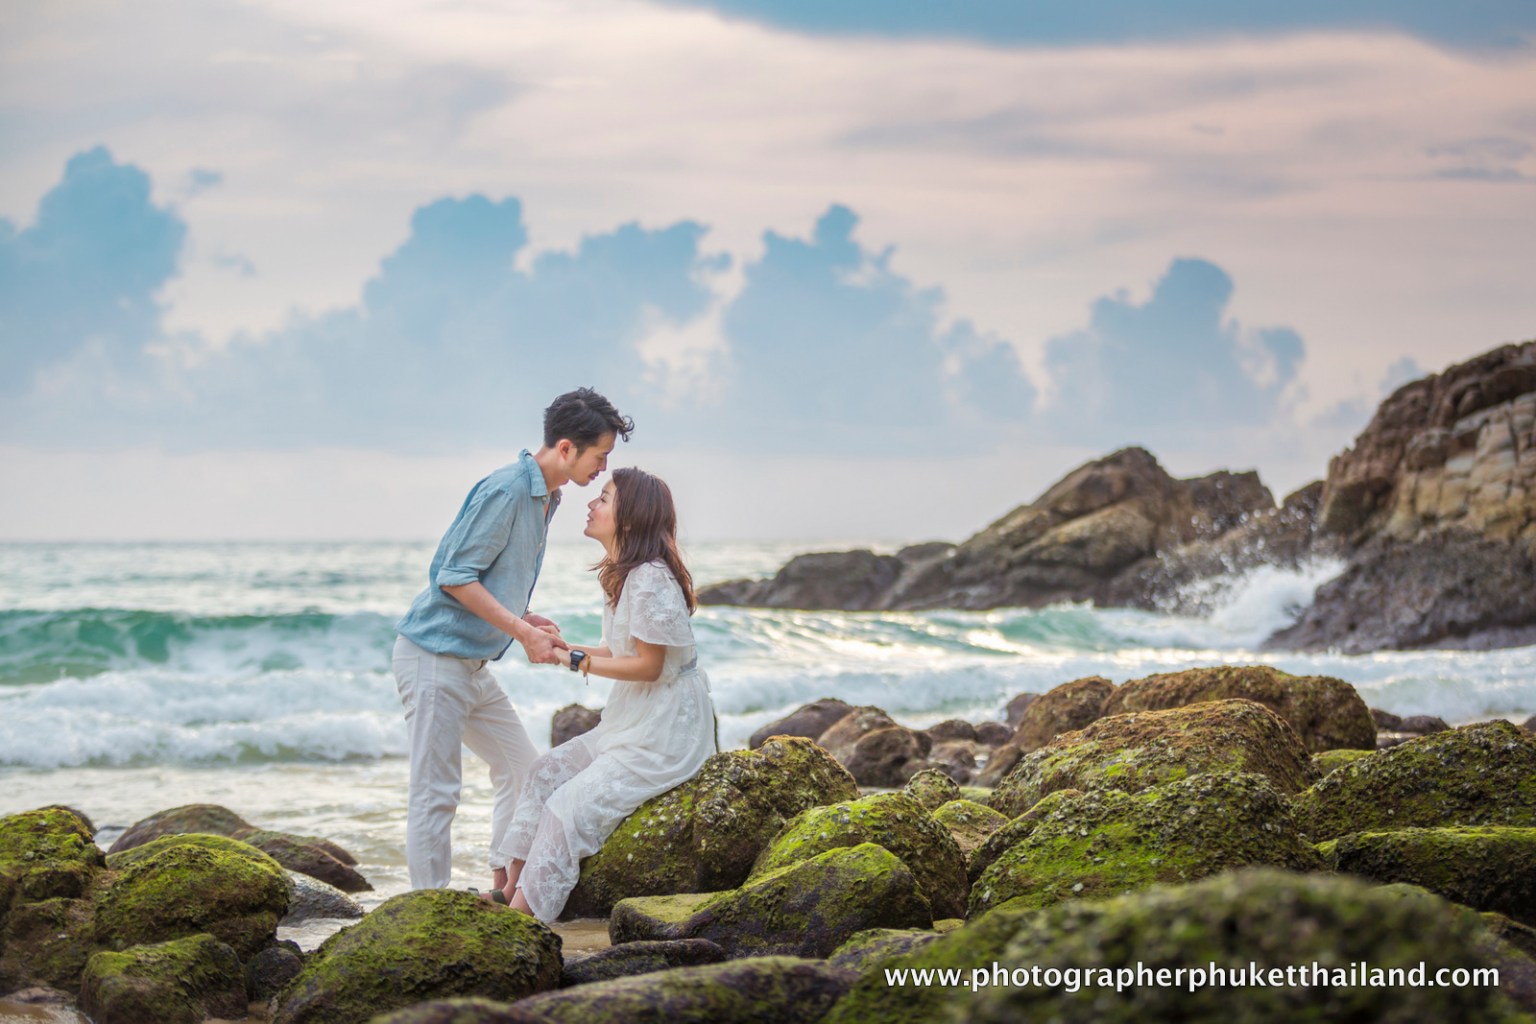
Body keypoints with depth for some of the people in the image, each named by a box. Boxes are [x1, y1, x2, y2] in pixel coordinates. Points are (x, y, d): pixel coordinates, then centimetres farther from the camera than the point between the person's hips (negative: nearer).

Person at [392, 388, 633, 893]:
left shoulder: (544, 496, 12)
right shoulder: (506, 490, -19)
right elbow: (455, 577, -22)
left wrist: (526, 620, 6)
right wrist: (524, 632, -20)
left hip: (472, 663, 10)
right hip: (434, 656, -10)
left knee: (522, 768, 14)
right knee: (436, 791, -7)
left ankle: (504, 887, 23)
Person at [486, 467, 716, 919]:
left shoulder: (652, 580, -21)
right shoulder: (624, 574, 10)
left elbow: (648, 665, -21)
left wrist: (575, 661, -17)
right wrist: (565, 648, 4)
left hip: (665, 734, -10)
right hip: (632, 722, 10)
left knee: (573, 803, -16)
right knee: (548, 772, 4)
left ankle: (524, 914, -13)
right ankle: (513, 888, 4)